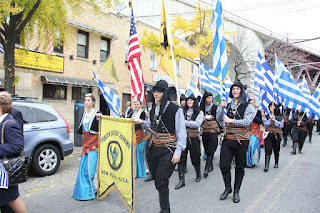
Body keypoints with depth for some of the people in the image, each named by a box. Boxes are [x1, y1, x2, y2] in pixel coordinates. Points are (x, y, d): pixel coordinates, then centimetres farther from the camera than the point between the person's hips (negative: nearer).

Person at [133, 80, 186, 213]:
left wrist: (178, 152, -17)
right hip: (155, 148, 7)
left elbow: (181, 132, -11)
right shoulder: (153, 109, 9)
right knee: (156, 178, 13)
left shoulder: (175, 109, -11)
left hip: (169, 150, -7)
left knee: (161, 181, -8)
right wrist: (142, 123, 0)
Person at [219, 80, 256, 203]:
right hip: (228, 139, 3)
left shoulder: (248, 106, -2)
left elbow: (247, 122, -15)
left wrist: (231, 121, -19)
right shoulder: (228, 106, 10)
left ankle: (236, 191, 26)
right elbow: (220, 121, 13)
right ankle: (228, 188, 24)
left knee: (240, 167, 9)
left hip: (241, 140, -3)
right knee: (224, 165, 1)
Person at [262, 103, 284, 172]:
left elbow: (281, 125, -4)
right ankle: (266, 166, -10)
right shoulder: (266, 116, 7)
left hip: (277, 135, 1)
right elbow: (265, 124, -6)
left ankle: (276, 163, 32)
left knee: (276, 150, 12)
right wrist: (270, 119, -18)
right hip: (268, 135, -1)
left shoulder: (280, 116, 7)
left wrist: (274, 120, -13)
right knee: (268, 151, -8)